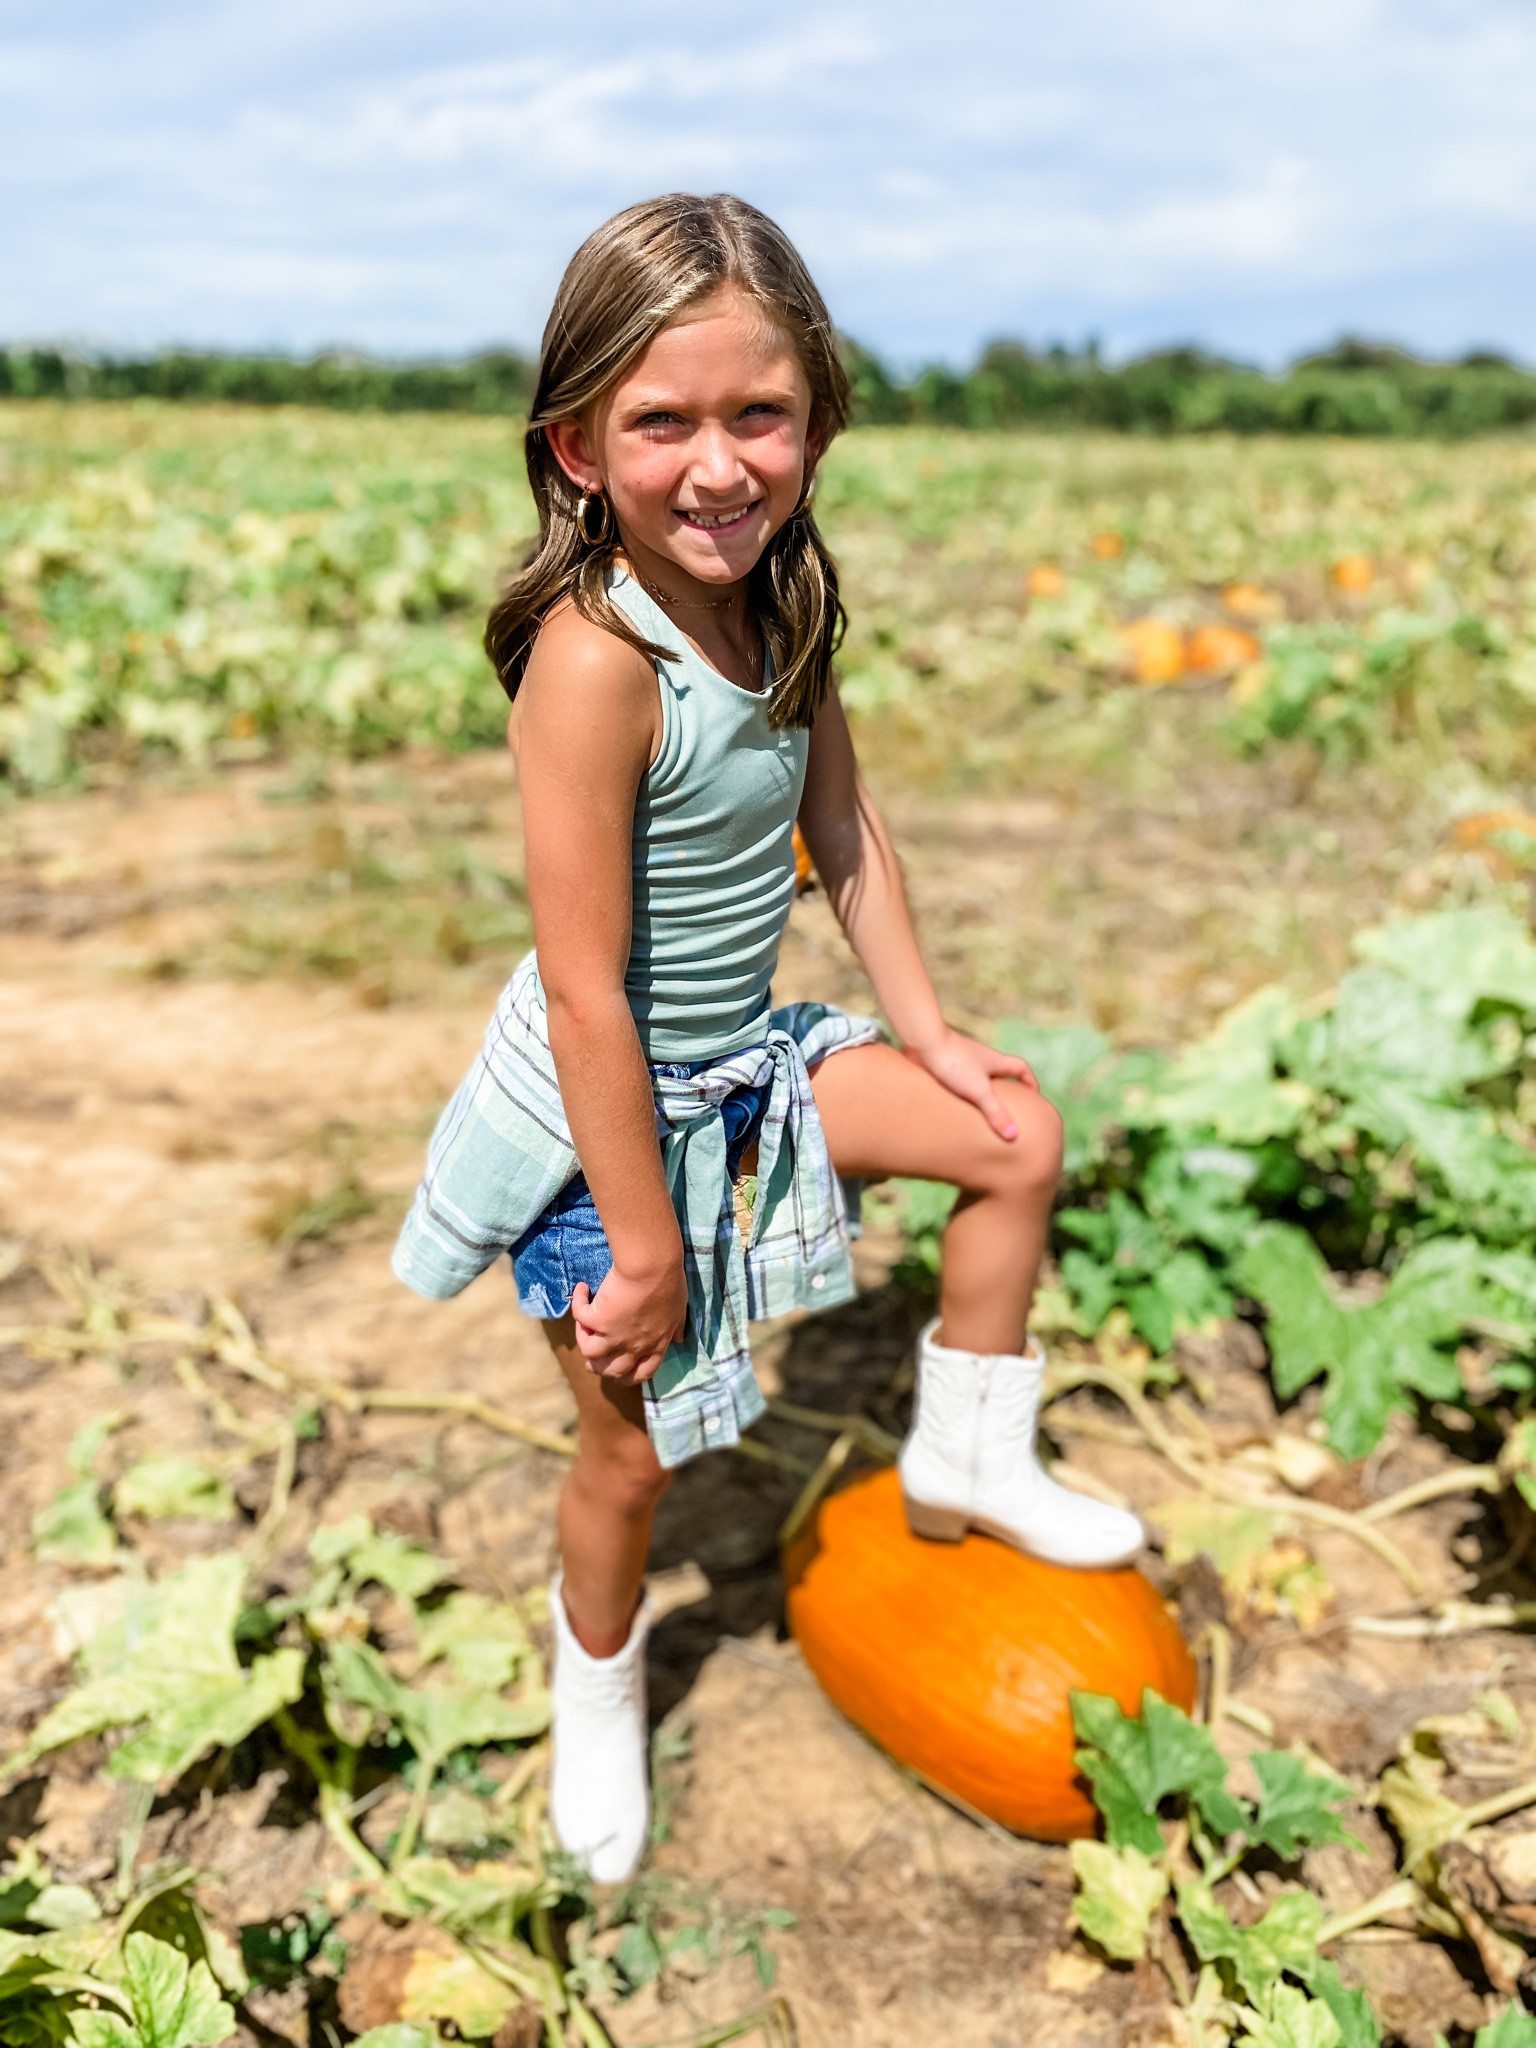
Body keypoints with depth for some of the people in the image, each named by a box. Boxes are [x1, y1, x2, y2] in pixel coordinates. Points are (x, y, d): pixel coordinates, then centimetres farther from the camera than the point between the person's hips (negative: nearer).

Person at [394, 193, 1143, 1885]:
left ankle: (964, 1458, 27)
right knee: (633, 1445, 10)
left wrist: (926, 1028, 7)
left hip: (746, 1057, 7)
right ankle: (599, 1694, 43)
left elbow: (842, 825, 6)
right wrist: (642, 1245, -21)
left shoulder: (782, 598, -6)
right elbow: (586, 992, -28)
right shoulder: (593, 662, -31)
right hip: (610, 1107, -7)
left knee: (1019, 1136, 8)